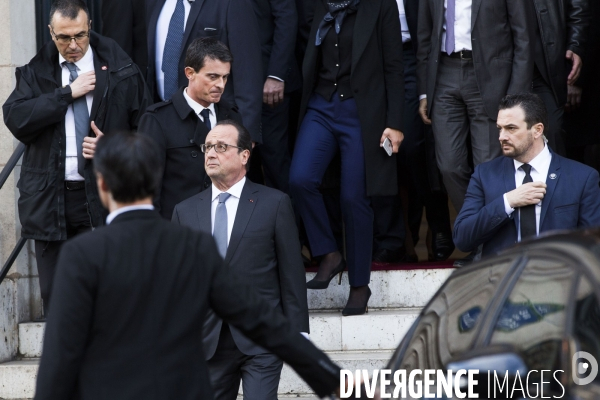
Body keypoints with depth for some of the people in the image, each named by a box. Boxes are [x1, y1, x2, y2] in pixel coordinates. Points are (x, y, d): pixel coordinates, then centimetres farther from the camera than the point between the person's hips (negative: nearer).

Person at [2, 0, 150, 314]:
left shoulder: (119, 70, 3)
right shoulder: (36, 71, 6)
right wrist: (67, 93, -14)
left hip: (101, 196, -2)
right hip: (49, 196, 2)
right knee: (54, 294, 8)